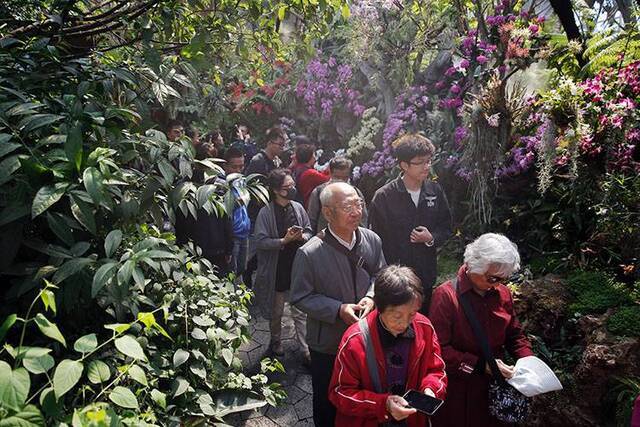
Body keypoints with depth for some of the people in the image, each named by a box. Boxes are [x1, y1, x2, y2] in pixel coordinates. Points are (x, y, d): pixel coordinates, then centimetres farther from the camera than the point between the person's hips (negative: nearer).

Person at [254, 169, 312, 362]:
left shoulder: (298, 208, -2)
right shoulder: (266, 213, -14)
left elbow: (308, 231, 9)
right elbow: (260, 241, -16)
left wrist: (302, 237, -13)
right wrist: (284, 240, -25)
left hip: (298, 268, 3)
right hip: (277, 270, -2)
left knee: (300, 312, 9)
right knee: (276, 311, 19)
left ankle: (305, 349, 20)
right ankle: (276, 341, 42)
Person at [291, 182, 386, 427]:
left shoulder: (372, 240, -11)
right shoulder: (309, 254, -25)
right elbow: (301, 297, -16)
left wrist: (371, 296, -16)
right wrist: (338, 310, -26)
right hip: (327, 343, -4)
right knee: (327, 401, 21)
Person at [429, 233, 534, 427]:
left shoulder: (503, 293, 0)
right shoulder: (446, 295, -19)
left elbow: (515, 335, 12)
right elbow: (439, 349, -21)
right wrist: (481, 365, -22)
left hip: (495, 388, 5)